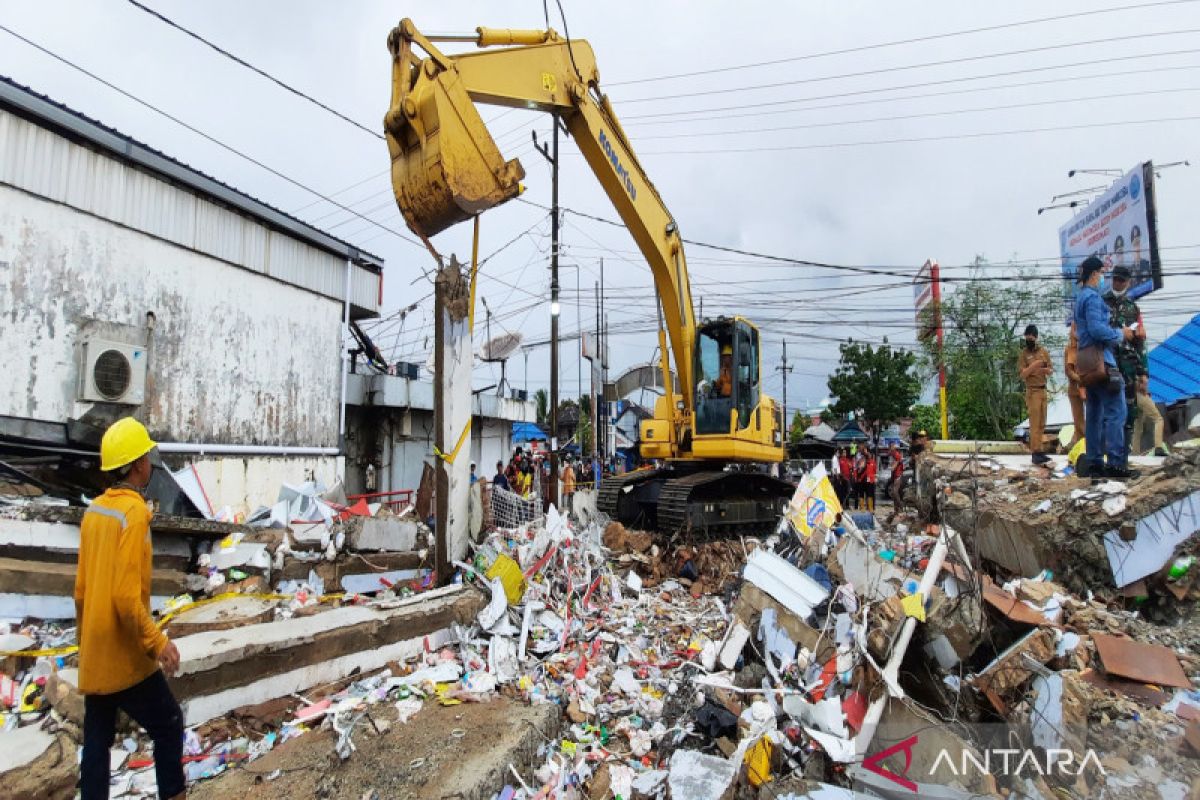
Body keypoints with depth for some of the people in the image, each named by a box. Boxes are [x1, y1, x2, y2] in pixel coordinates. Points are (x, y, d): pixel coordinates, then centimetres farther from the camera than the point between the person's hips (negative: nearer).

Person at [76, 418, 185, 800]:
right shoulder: (133, 513, -19)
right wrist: (157, 642, -16)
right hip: (124, 658, -7)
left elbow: (80, 589, 13)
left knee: (96, 741, 14)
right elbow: (126, 597, -24)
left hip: (92, 658, 7)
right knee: (168, 725, 9)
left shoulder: (93, 511, 5)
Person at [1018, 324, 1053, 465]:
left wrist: (1046, 370, -12)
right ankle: (1036, 453, -10)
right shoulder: (1023, 353, -2)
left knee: (1042, 423, 7)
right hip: (1032, 391, -5)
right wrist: (1033, 366, -23)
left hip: (1043, 389, 5)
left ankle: (1039, 450, 13)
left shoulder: (1043, 351, 9)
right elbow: (1022, 374, -8)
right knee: (1035, 423, -9)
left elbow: (1050, 370, 11)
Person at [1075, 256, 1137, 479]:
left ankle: (1094, 462, 12)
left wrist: (1118, 332, 15)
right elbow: (1097, 329, -21)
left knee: (1095, 413, 10)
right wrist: (1120, 334, -6)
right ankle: (1115, 462, -11)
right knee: (1115, 412, -9)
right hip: (1101, 360, -10)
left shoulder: (1080, 297, 20)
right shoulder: (1093, 297, -10)